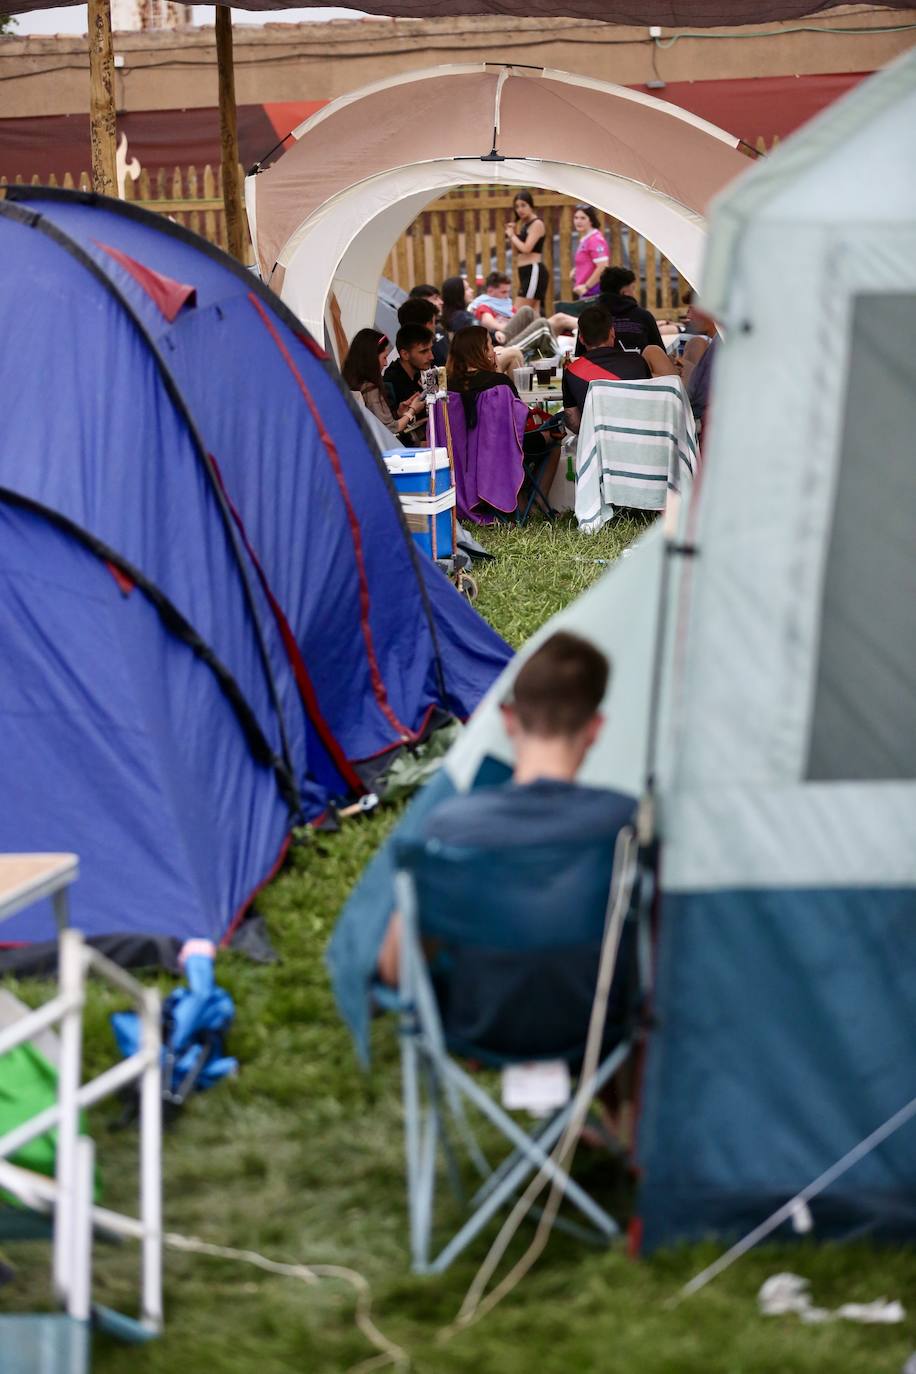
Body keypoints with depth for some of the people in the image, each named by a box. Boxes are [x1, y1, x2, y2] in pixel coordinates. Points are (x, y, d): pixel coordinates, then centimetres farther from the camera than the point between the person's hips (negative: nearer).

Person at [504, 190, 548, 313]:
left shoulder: (537, 223, -7)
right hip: (526, 272, 10)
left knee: (518, 313, -15)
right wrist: (510, 236, 5)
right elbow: (516, 253, 19)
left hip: (534, 271, -10)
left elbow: (526, 248, -19)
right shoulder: (524, 225, 19)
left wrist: (512, 235, -5)